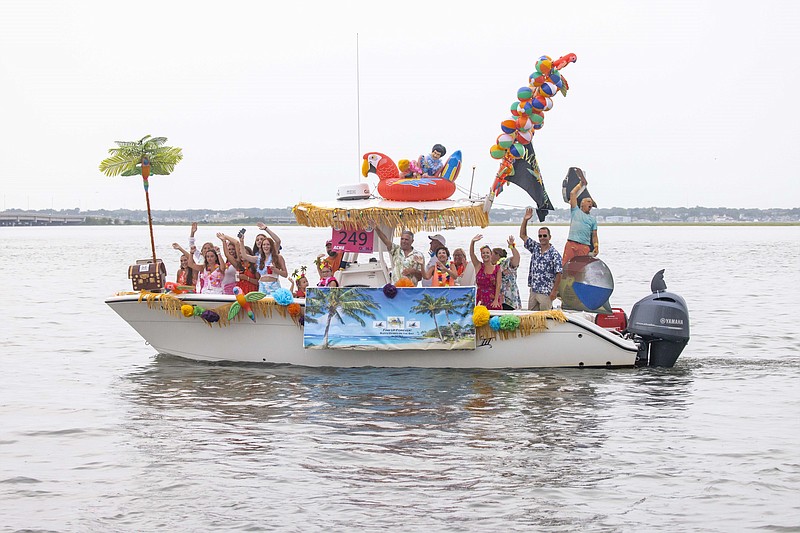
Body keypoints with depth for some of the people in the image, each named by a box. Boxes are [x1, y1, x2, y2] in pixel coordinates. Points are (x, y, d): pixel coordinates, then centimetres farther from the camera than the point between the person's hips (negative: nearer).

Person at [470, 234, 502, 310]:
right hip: (480, 300, 1)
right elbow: (471, 254, -4)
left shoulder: (497, 268, 5)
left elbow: (498, 285, -1)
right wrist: (472, 242, -19)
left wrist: (496, 300, -10)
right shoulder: (478, 266, 9)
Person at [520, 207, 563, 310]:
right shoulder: (535, 248, 10)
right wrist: (525, 220, 3)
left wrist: (554, 291, -14)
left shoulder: (554, 254, -9)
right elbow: (523, 235, 15)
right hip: (533, 290, 6)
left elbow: (558, 273, -11)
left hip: (546, 293, -6)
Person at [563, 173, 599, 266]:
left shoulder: (592, 219, 21)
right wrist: (581, 184, 19)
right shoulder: (575, 211, 16)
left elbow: (594, 236, 17)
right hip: (571, 244, -2)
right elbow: (572, 193, 10)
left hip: (585, 246, 2)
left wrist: (596, 246, 1)